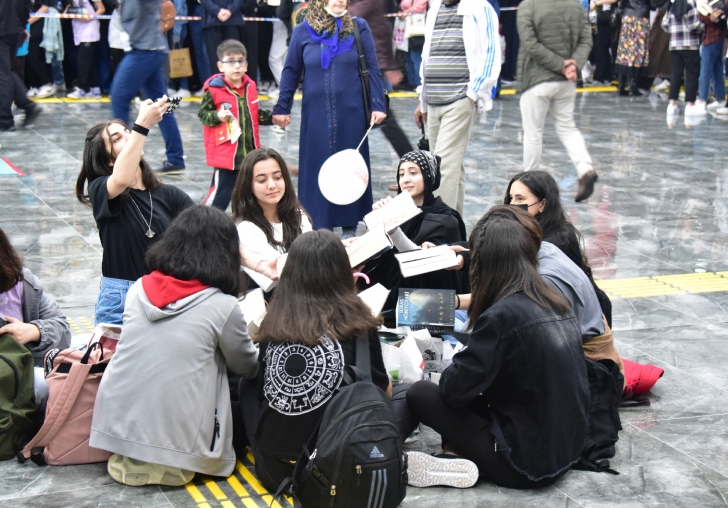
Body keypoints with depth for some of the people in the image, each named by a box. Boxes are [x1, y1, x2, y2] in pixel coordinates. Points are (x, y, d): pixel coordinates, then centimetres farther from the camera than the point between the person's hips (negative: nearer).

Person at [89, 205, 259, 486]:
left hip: (117, 426, 6)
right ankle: (163, 462, 3)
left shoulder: (139, 289, 4)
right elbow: (249, 368, 7)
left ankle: (131, 456, 8)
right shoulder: (223, 306, -9)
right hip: (174, 438, -5)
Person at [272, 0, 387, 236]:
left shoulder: (358, 27, -1)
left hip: (351, 112, 0)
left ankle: (349, 225, 20)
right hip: (316, 113, 0)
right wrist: (282, 107, 8)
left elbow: (371, 68, 1)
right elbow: (291, 72, 7)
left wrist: (377, 104, -3)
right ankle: (317, 227, 15)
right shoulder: (303, 31, 0)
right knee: (316, 167, 5)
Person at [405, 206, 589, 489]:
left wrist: (449, 370, 5)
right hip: (567, 452, 8)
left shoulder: (502, 316, -19)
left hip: (528, 464, -8)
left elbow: (454, 389, -15)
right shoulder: (557, 304, 4)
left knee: (420, 393, 2)